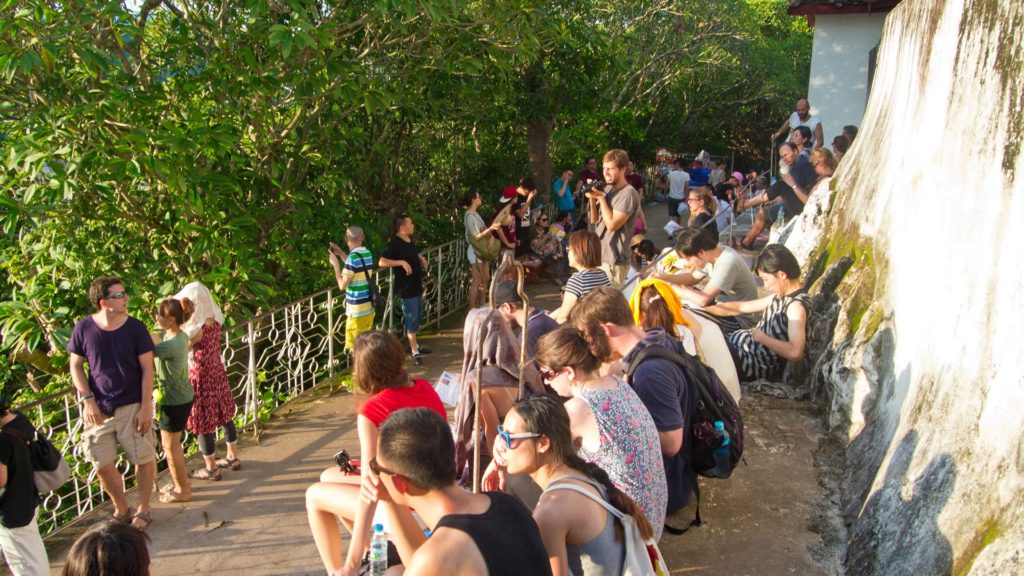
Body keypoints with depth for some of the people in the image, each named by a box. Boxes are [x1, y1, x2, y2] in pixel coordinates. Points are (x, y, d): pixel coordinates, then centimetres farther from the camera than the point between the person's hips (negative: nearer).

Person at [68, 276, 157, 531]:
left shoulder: (135, 327, -8)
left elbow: (147, 368, -6)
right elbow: (76, 366, 4)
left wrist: (146, 406, -10)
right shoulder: (84, 328, -6)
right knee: (103, 465, 6)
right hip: (99, 408, 1)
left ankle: (143, 510, 25)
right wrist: (87, 400, -6)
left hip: (133, 406, -1)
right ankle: (121, 510, 29)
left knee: (144, 459, 4)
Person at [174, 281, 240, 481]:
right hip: (217, 374, 8)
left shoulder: (197, 329, -26)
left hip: (200, 378, -8)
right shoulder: (214, 320, -4)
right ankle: (233, 457, 36)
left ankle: (211, 469, 21)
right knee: (224, 416, 20)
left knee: (204, 423, 7)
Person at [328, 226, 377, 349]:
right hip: (369, 307, 8)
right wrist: (341, 254, 18)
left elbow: (342, 285, -17)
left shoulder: (353, 257, -19)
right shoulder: (368, 254, 5)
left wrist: (336, 264, -8)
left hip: (357, 310, -8)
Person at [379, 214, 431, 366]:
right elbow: (382, 262, -28)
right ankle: (415, 352, 4)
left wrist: (421, 259, 9)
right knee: (411, 318, -3)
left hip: (417, 285, 9)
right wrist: (401, 262, -32)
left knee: (417, 317, 19)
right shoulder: (395, 244, -20)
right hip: (406, 288, -9)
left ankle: (413, 344, 34)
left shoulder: (410, 241, 7)